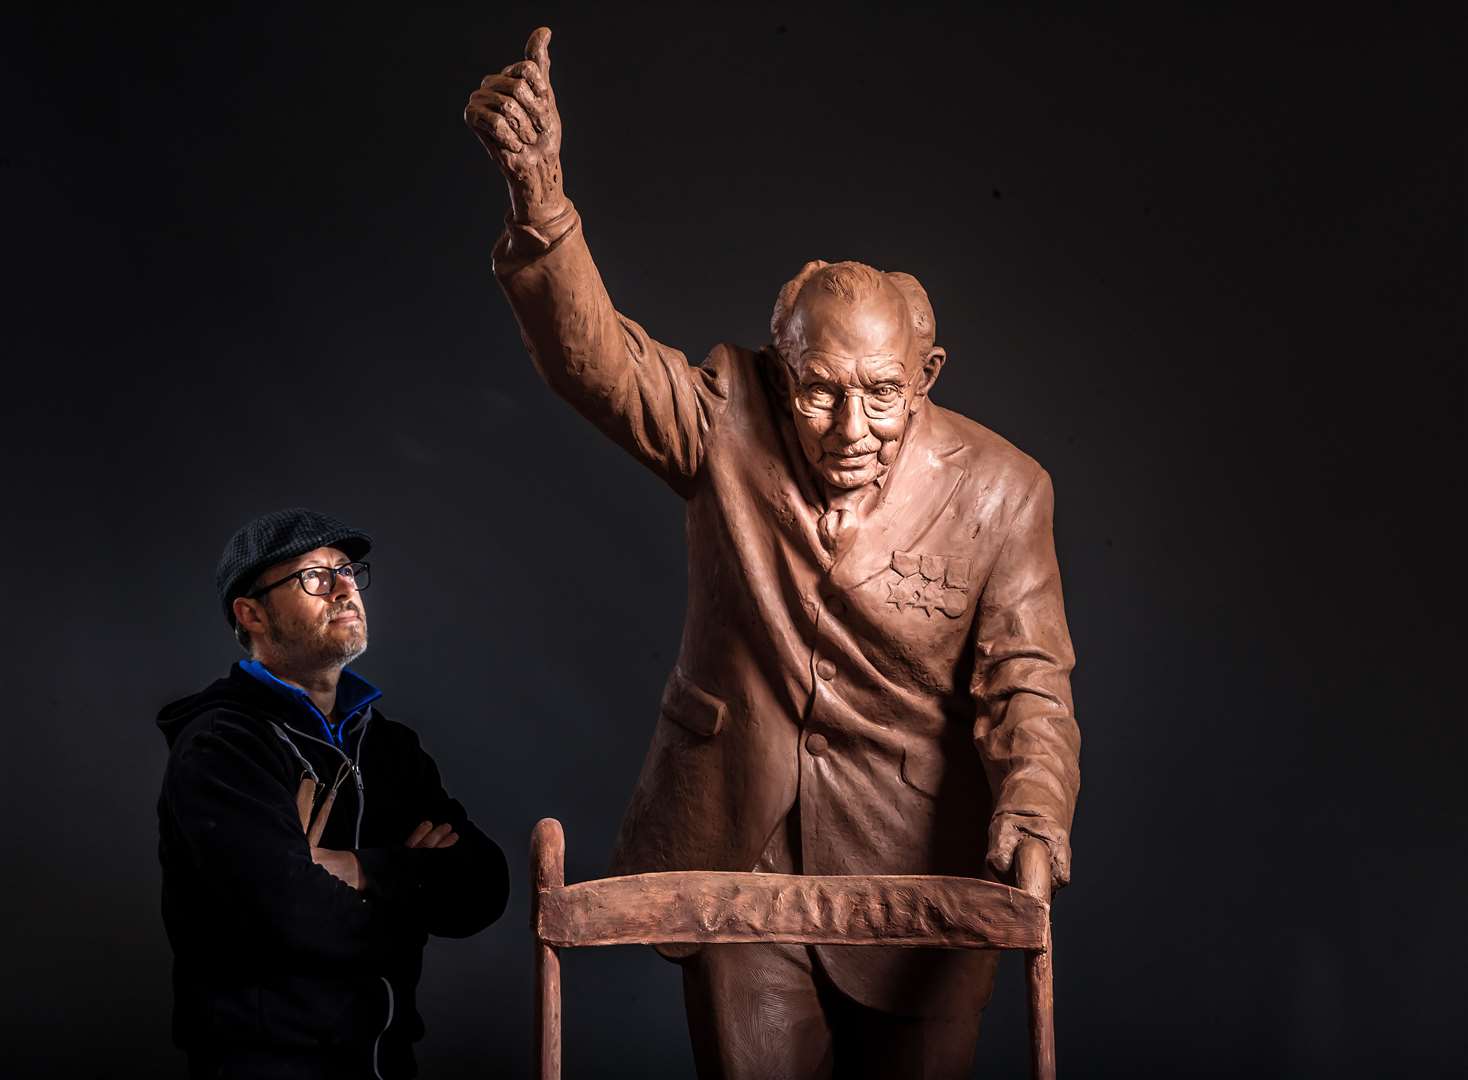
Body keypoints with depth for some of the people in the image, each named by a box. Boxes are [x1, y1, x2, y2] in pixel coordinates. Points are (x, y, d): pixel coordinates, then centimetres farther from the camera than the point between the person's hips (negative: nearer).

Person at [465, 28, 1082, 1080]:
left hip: (916, 867, 0)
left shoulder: (999, 491, -11)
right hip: (738, 846, 0)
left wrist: (1031, 805, -30)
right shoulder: (729, 421, -9)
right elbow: (595, 355, -24)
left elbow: (1028, 683, -9)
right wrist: (539, 190, -40)